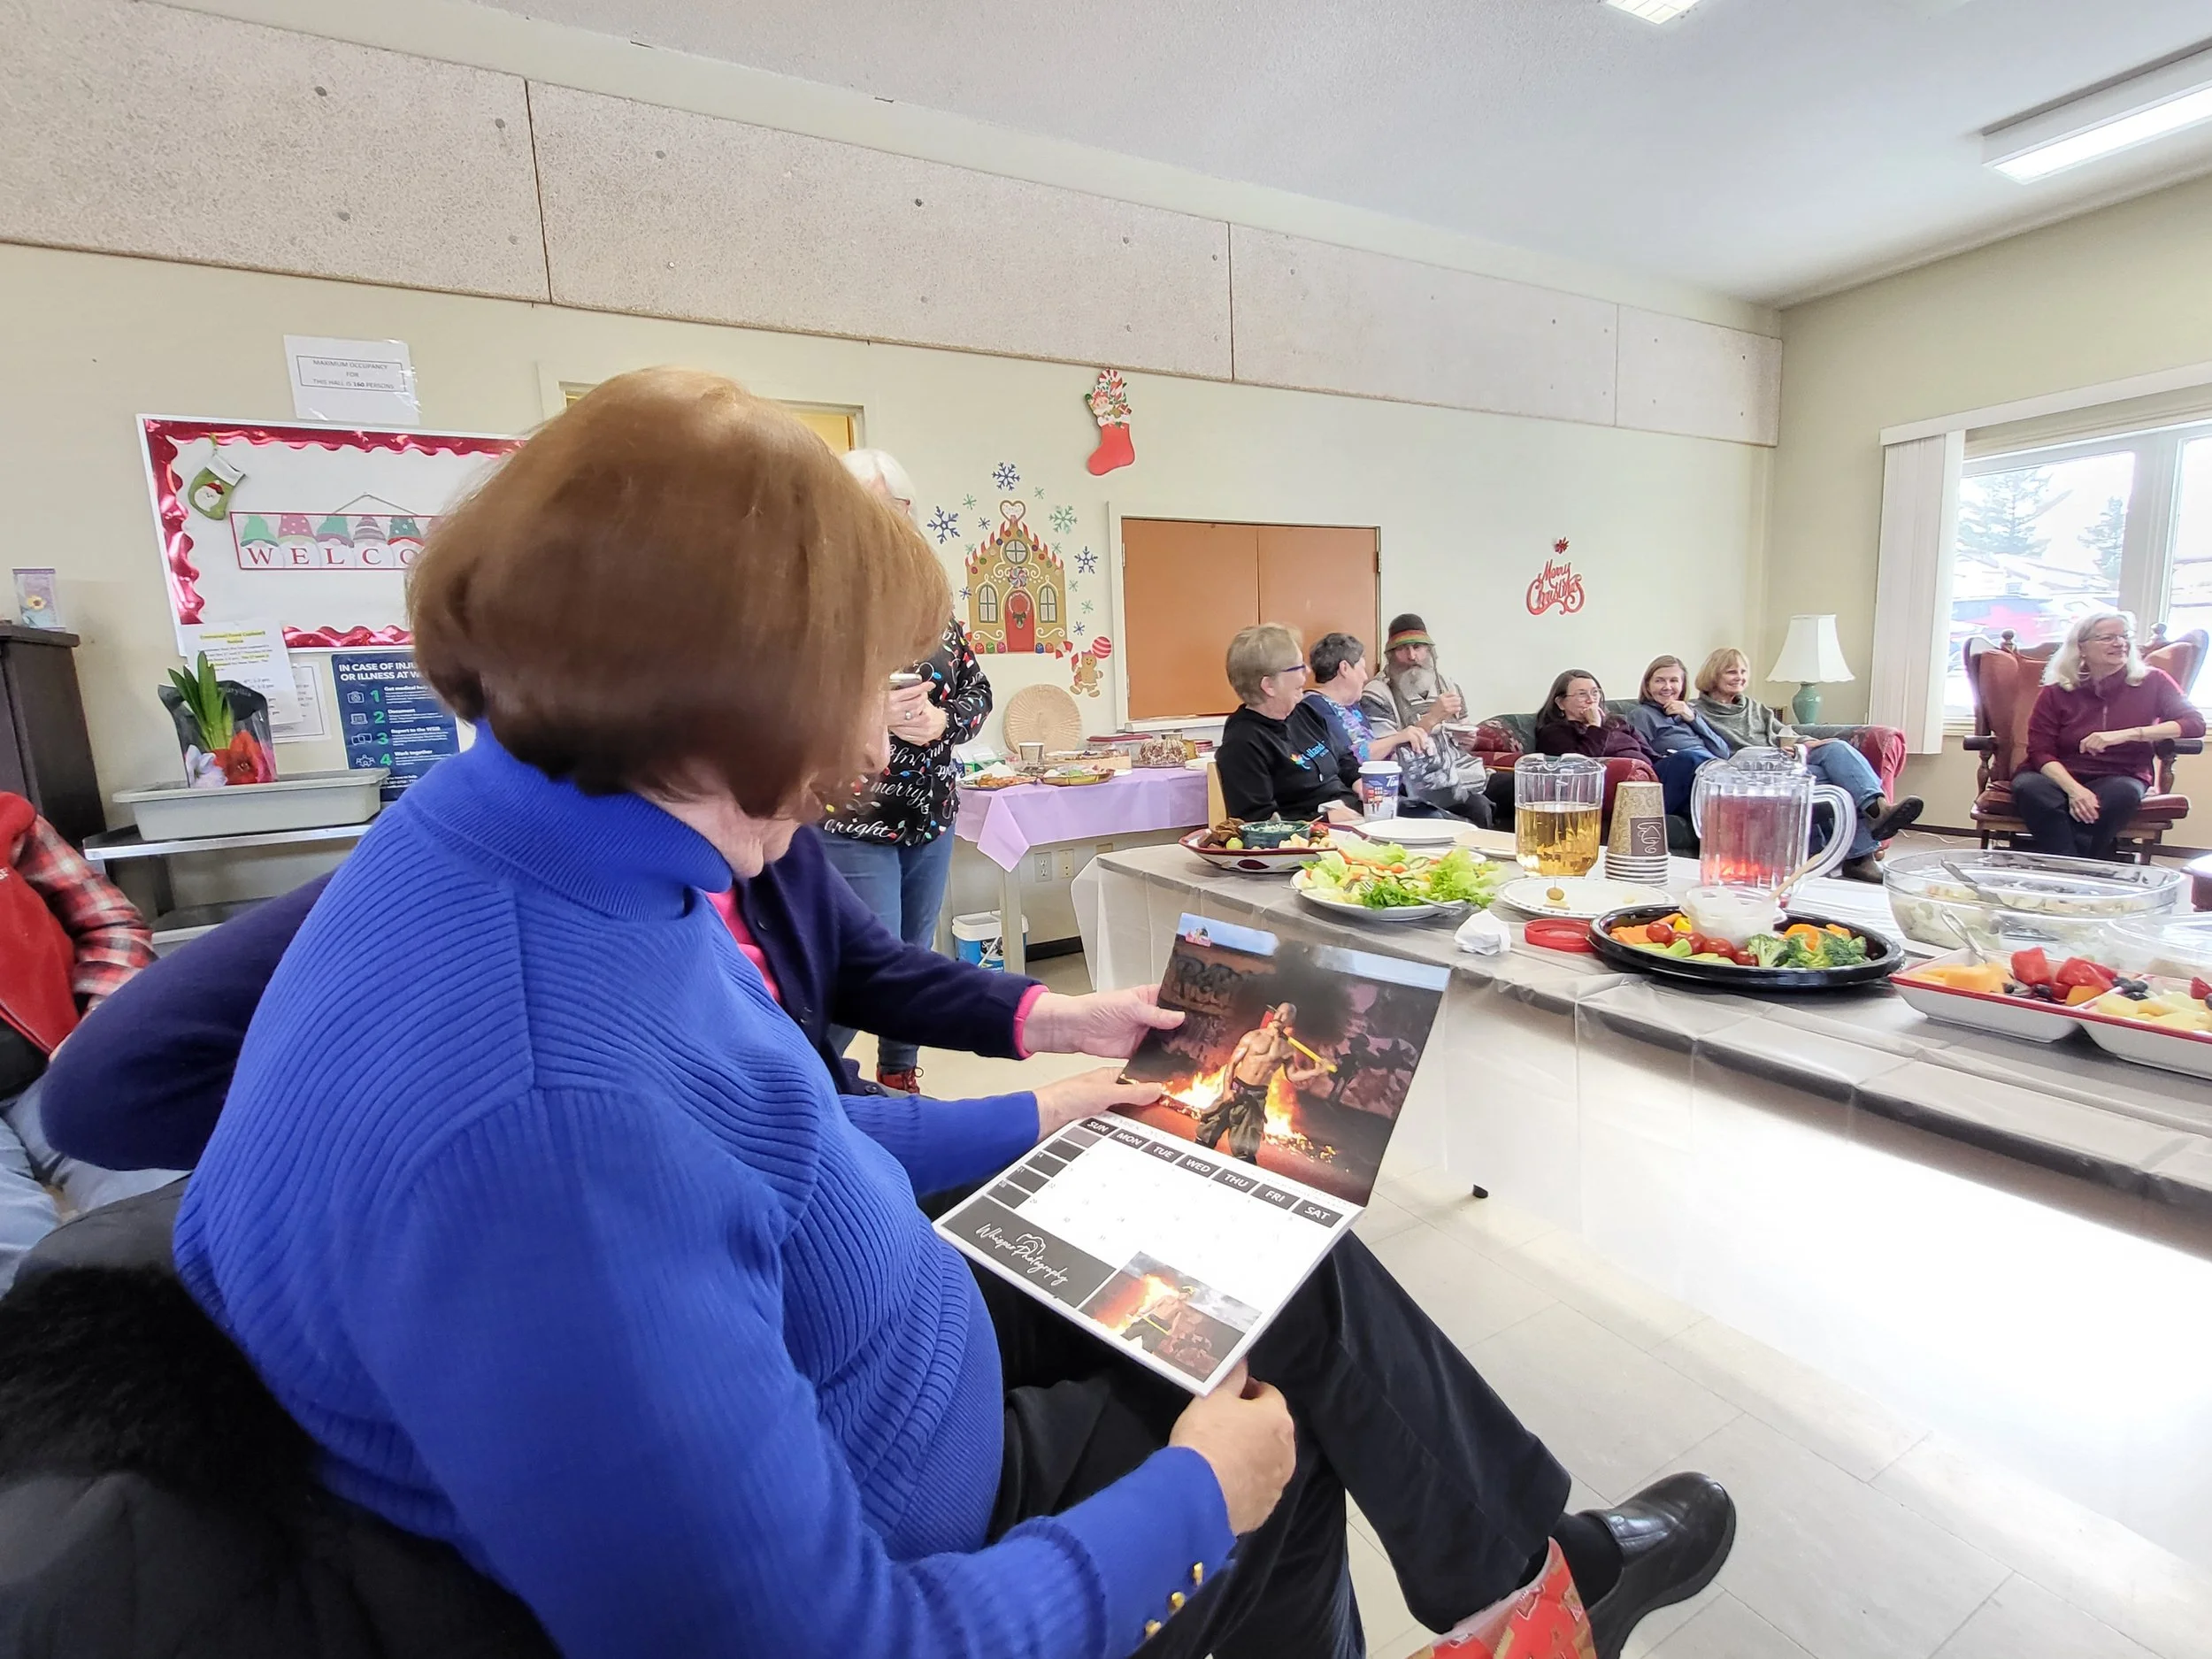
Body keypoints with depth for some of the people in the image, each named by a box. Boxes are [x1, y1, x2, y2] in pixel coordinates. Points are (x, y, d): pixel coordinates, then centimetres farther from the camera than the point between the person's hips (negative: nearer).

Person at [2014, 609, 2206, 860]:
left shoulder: (2152, 682, 8)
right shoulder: (2056, 692, 3)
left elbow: (2195, 723, -2)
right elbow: (2040, 752, -5)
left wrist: (2127, 734, -19)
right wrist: (2074, 789, -23)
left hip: (2120, 779, 1)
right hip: (2062, 777, -1)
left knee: (2123, 793, -36)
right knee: (2028, 786, -36)